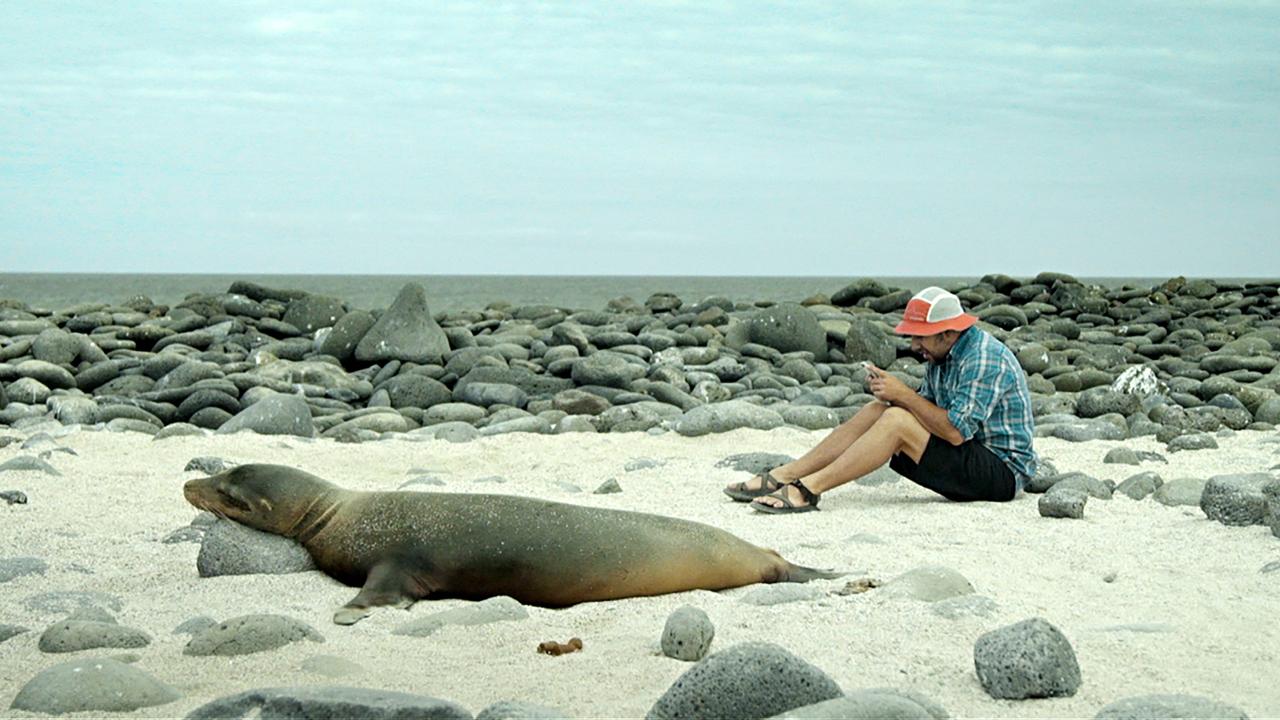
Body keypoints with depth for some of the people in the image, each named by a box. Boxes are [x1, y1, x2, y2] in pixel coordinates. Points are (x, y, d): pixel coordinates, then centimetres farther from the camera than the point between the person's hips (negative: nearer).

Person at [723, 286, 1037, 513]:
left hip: (1003, 472, -9)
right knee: (876, 411, -3)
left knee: (897, 420, -25)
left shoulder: (984, 358, -19)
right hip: (974, 463, 9)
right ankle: (782, 477, -7)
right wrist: (891, 391, -10)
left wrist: (904, 395, -19)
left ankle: (808, 488, -26)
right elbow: (927, 411, 9)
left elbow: (957, 431, -26)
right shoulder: (941, 355, 10)